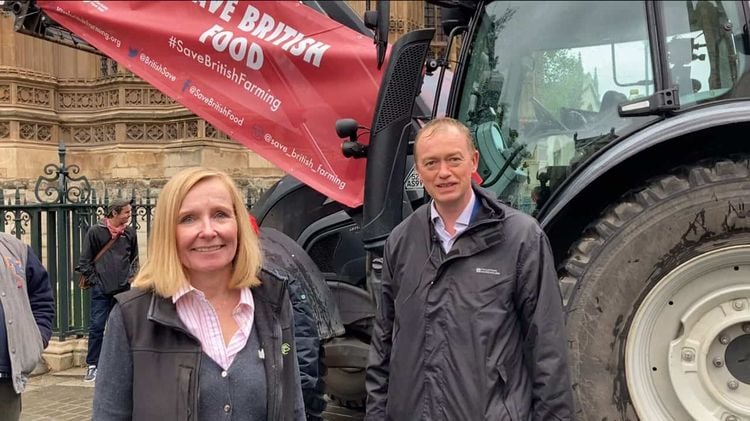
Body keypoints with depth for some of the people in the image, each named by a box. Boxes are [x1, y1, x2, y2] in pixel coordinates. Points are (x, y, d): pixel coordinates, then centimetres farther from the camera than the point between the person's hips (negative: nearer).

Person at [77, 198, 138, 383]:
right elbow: (84, 260, -1)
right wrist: (93, 279, -4)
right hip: (101, 288, -3)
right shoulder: (96, 231, -4)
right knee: (97, 326, -3)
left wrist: (132, 275, 6)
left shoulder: (130, 233, 6)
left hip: (123, 288, 3)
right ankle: (93, 365, 5)